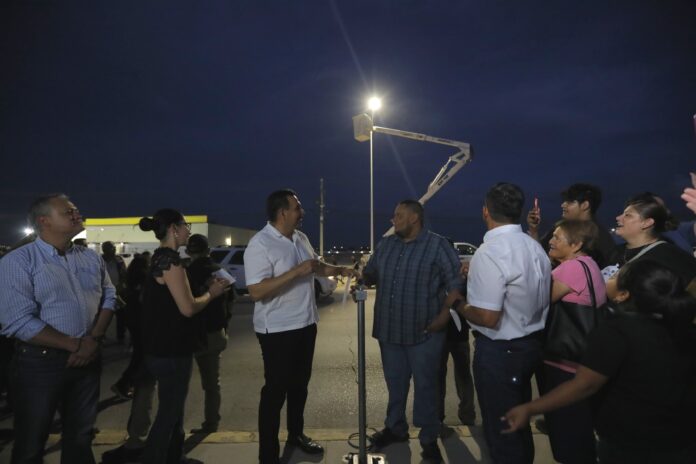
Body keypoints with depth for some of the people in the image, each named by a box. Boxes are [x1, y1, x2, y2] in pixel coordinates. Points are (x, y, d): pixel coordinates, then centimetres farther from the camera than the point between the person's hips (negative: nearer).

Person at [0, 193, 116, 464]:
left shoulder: (91, 258, 5)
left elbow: (109, 298, 6)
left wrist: (94, 339, -10)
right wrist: (77, 345, -19)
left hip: (89, 359, 5)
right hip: (40, 362, -4)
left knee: (81, 436, 20)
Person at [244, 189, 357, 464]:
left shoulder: (300, 238, 5)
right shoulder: (260, 245, -20)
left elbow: (316, 266, 21)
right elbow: (256, 292, -28)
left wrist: (339, 270, 6)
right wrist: (297, 271, -30)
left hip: (305, 324, 8)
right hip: (278, 330, -8)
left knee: (300, 383, 22)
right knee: (276, 390, 5)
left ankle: (296, 434, 42)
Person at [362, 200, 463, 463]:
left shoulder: (438, 245, -8)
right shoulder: (385, 245, 9)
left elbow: (455, 282, -9)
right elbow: (370, 274, 16)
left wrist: (444, 315, -17)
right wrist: (360, 276, -5)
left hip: (424, 332, -5)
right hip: (389, 329, 5)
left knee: (425, 386, 9)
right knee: (395, 383, 19)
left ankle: (429, 439, 27)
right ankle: (395, 427, 39)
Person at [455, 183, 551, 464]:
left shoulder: (489, 253, -24)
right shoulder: (536, 247, 2)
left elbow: (488, 318, -28)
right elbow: (538, 300, 11)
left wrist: (459, 305, -8)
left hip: (499, 351, -8)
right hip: (531, 343, 8)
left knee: (500, 429, 12)